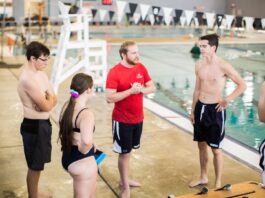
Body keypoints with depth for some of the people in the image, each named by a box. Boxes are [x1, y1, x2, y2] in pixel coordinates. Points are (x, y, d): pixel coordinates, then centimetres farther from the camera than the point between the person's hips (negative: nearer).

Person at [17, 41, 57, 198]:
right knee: (35, 166, 5)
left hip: (43, 123, 9)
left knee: (38, 164, 22)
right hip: (34, 126, -9)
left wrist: (47, 101, -15)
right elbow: (46, 106, -23)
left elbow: (54, 100, 5)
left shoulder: (41, 73, 6)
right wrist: (49, 99, -4)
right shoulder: (28, 79, -24)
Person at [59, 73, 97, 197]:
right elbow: (87, 141, -42)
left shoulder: (66, 106, -1)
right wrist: (83, 152, -20)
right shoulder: (86, 114, -26)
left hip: (67, 157, 9)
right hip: (82, 162, -8)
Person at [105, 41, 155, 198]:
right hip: (122, 120, -5)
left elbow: (152, 88, 6)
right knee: (124, 153, 6)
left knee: (128, 151, 19)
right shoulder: (114, 72, -17)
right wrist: (130, 91, -26)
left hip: (138, 118, 6)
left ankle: (124, 180, 37)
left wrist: (141, 89, -15)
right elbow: (110, 98, -22)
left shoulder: (141, 68, 1)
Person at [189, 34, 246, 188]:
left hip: (215, 109, -6)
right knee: (201, 144, 16)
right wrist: (193, 111, 15)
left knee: (216, 148, 3)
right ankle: (203, 177, 34)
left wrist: (228, 99, -20)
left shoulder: (223, 66, -14)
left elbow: (242, 85, -10)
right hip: (200, 108, 6)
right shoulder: (199, 65, 4)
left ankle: (218, 183, 18)